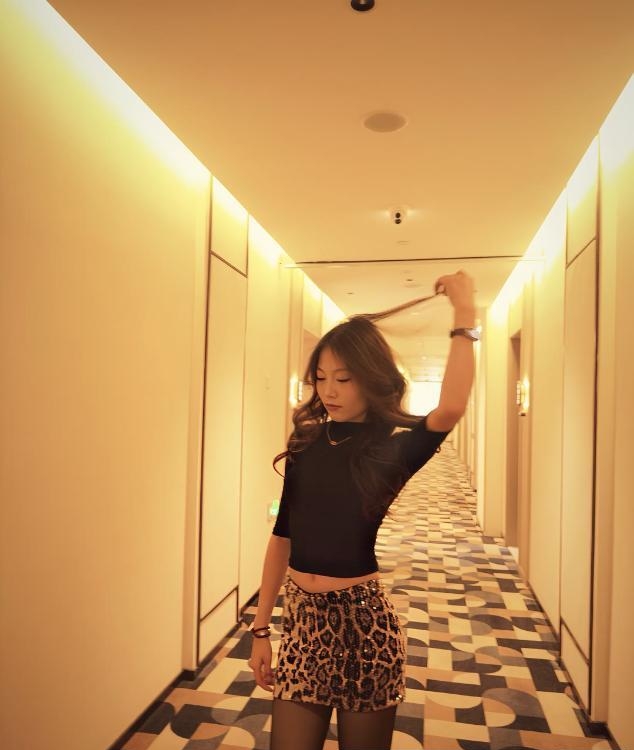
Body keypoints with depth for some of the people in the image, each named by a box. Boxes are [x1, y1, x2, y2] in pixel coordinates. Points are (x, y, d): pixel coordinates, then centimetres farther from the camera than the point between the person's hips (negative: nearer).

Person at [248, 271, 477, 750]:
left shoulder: (392, 448, -10)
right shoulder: (306, 443, 1)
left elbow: (451, 409, -33)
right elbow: (282, 536, 6)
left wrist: (465, 315, -25)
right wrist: (261, 627, 8)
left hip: (362, 619, -3)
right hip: (302, 617, 3)